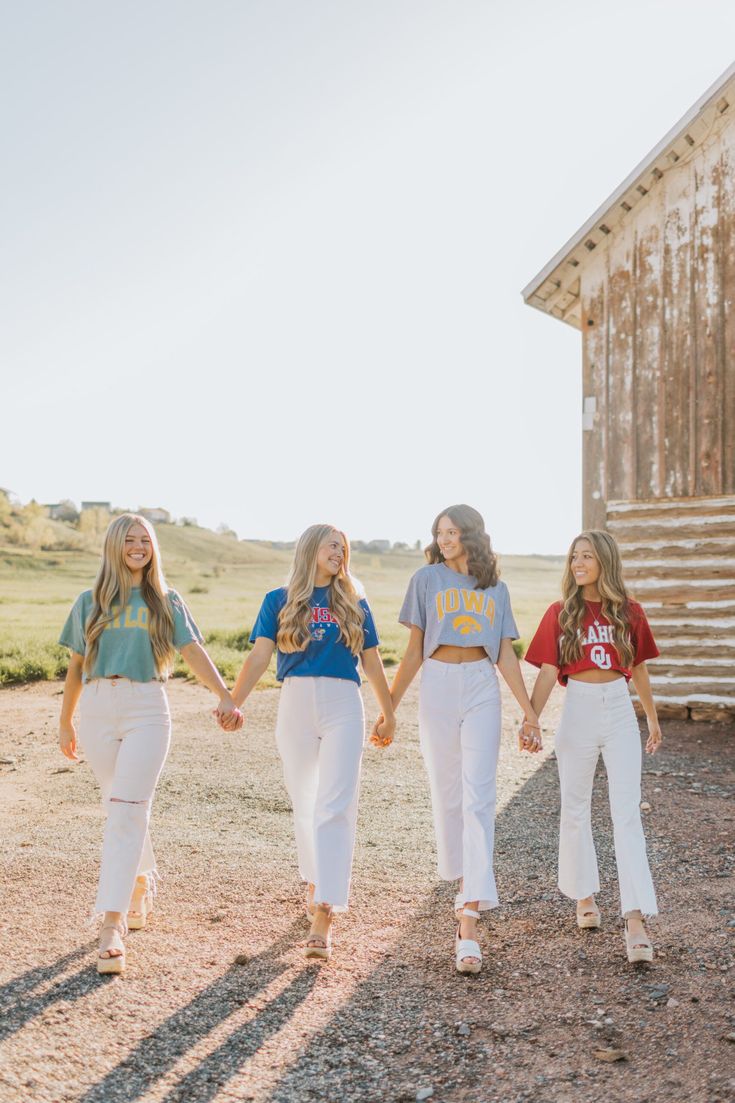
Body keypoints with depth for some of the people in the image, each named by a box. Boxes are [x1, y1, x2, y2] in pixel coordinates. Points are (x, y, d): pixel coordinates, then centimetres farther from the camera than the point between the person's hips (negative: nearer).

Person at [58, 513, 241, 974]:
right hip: (96, 710, 2)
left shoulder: (166, 602, 9)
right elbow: (76, 666, 16)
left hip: (147, 710, -2)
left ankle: (112, 926, -16)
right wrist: (66, 722, 16)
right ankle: (142, 888, 34)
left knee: (127, 812, -13)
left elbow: (194, 650, -5)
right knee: (125, 809, 10)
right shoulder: (90, 602, 13)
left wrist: (225, 694, -19)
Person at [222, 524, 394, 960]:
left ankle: (323, 916, -15)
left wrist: (389, 715, 19)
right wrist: (234, 702, -16)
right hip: (296, 704, 1)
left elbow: (373, 663, 16)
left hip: (343, 707, 0)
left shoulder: (355, 605, 12)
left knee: (334, 806, -10)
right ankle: (317, 883, 33)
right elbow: (260, 657, -3)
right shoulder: (279, 601, 7)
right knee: (305, 805, 11)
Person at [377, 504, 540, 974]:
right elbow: (414, 651, 6)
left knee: (478, 797, -10)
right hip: (439, 685, 0)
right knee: (447, 793, 6)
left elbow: (506, 656, 11)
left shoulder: (496, 589, 11)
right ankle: (466, 883, 28)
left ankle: (469, 919, -15)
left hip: (482, 689, 0)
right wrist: (390, 704, 2)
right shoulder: (427, 579, 7)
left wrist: (529, 711, 7)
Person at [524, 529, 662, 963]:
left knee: (627, 813, -7)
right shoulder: (560, 613, -1)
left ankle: (636, 920, -10)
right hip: (579, 710, 0)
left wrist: (653, 719, 20)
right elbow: (548, 672, -3)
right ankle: (585, 897, 30)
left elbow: (639, 670, 12)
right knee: (576, 810, 11)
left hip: (620, 711, 0)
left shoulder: (630, 612, 2)